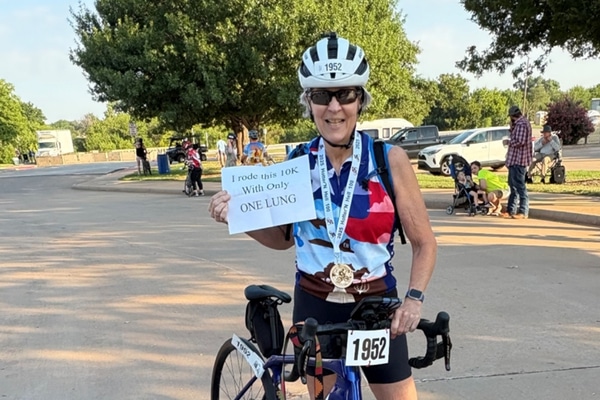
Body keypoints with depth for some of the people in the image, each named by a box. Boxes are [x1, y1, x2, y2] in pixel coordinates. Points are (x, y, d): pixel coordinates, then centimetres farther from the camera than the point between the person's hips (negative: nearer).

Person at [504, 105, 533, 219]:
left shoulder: (522, 124, -16)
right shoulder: (519, 123, 17)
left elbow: (520, 141, -25)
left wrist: (509, 141, -8)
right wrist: (512, 126, 8)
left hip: (518, 160, -11)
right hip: (515, 159, 11)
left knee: (519, 185, -9)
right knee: (513, 184, 15)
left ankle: (523, 212, -6)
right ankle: (511, 210, 21)